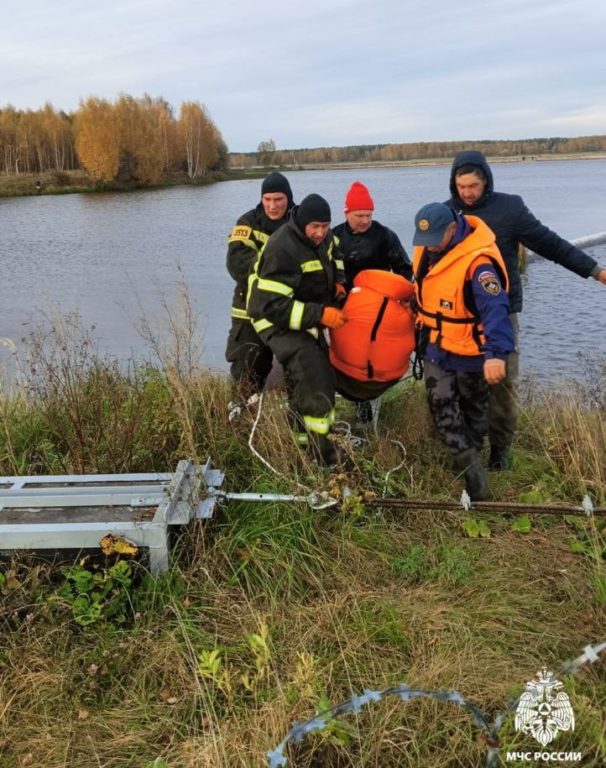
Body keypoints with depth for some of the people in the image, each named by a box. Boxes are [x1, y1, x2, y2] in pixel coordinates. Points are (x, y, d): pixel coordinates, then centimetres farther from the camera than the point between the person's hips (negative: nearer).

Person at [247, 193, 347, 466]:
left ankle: (302, 436, 30)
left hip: (308, 317, 9)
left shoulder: (321, 236, -2)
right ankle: (318, 443, -17)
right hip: (278, 321, -9)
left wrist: (338, 281, 6)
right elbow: (273, 305, -32)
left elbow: (334, 254, 25)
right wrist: (320, 314, -34)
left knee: (322, 374, 13)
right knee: (311, 372, -28)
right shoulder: (281, 250, -29)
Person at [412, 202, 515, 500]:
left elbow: (495, 308, -40)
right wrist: (420, 318, 25)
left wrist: (496, 353, -53)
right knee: (442, 407, 2)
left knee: (472, 409, 11)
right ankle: (472, 468, 12)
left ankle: (468, 458, 22)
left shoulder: (477, 262, -28)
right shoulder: (426, 248, -3)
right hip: (436, 348, 6)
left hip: (470, 353, -6)